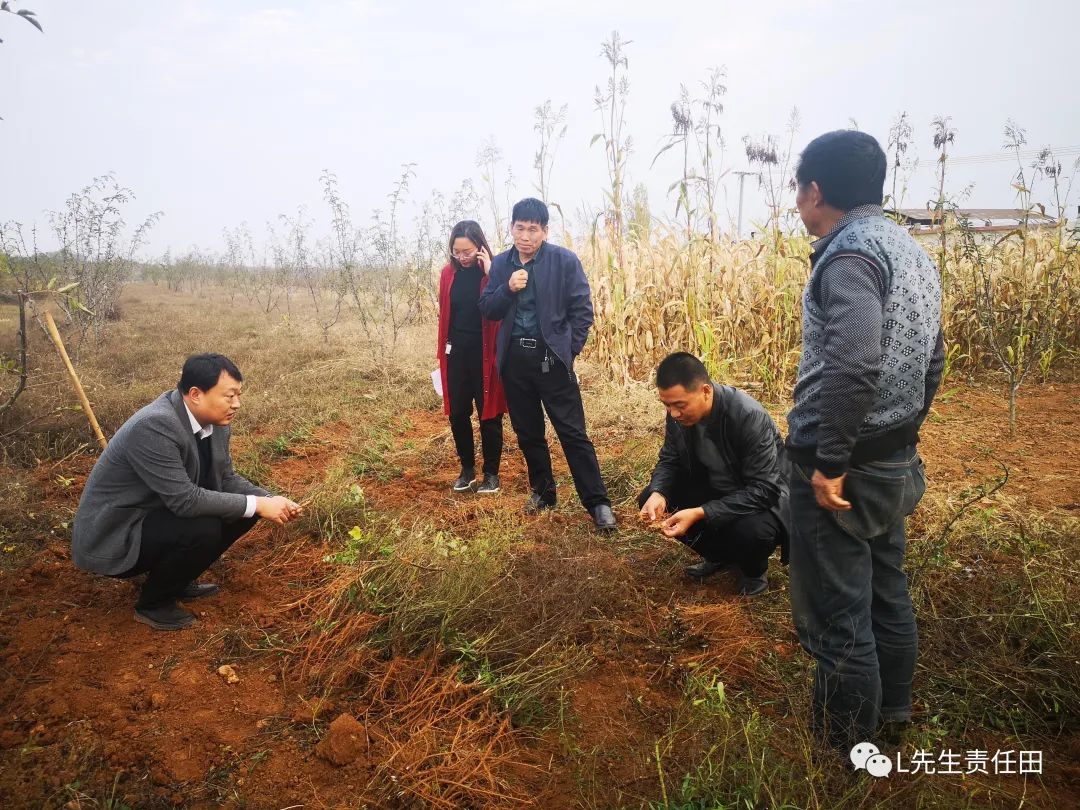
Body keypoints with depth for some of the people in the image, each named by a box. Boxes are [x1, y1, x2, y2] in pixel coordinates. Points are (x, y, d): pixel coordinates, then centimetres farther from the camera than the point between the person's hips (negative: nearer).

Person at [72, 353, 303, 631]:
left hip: (158, 514, 8)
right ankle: (153, 602, -3)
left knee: (243, 510, -2)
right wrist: (257, 505, -27)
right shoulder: (154, 426, -30)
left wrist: (270, 500, -13)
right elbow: (186, 500, -33)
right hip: (112, 537, -8)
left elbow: (227, 478, 4)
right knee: (203, 529, -30)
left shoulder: (214, 421, -5)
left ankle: (177, 579, 14)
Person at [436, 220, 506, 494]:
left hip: (485, 353, -4)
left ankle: (491, 473, 17)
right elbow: (444, 314, 11)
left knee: (489, 414, 4)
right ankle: (467, 468, 25)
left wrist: (490, 274, -23)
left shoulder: (494, 271, -7)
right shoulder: (449, 274, 5)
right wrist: (442, 353, 11)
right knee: (457, 414, 9)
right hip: (456, 353, 4)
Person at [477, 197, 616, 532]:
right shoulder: (501, 263, 7)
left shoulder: (564, 260, -6)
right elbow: (487, 310, 5)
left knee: (573, 433, -4)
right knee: (528, 432, 14)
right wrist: (508, 288, -13)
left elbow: (583, 310, -5)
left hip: (551, 356, -4)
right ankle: (542, 492, 30)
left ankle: (598, 502, 2)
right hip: (514, 358, 5)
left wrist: (568, 351, -8)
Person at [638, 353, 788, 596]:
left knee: (751, 530, -38)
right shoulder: (678, 413, -14)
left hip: (764, 496, -6)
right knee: (649, 500, -11)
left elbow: (763, 489, -32)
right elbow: (669, 460, -1)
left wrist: (700, 514, -39)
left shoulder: (750, 417, -32)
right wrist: (658, 494, -25)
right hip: (714, 488, 6)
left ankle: (753, 570, 3)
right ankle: (720, 555, 10)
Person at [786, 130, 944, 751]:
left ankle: (846, 749, 18)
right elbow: (932, 358, 17)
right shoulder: (910, 250, 12)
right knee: (889, 596, 22)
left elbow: (853, 367, -31)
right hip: (897, 463, 10)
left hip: (843, 466, -10)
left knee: (836, 617, 3)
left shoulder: (849, 250, -17)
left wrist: (829, 463, -24)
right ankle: (893, 715, 40)